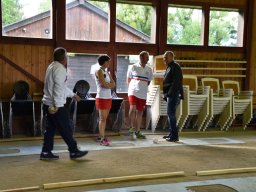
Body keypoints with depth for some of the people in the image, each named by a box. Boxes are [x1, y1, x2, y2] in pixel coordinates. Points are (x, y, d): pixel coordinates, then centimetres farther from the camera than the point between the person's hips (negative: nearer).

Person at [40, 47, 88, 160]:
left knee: (50, 128, 13)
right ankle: (74, 151, 9)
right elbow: (58, 88, -22)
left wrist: (72, 94, 31)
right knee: (66, 129, 0)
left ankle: (46, 152, 17)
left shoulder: (52, 67, 15)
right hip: (56, 106, -9)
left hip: (48, 104, 9)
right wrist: (57, 105, -24)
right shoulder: (60, 69, -15)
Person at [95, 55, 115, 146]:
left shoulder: (107, 72, 16)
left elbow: (113, 84, 8)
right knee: (102, 118, -7)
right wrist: (110, 84, 1)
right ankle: (102, 139, -6)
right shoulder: (99, 71, -7)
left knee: (104, 118, 8)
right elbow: (104, 85, -17)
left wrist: (107, 84, -11)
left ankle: (103, 136, 13)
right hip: (102, 97, -7)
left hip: (108, 97, 7)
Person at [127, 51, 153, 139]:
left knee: (140, 112, 7)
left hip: (143, 94, 4)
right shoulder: (133, 67, 1)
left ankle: (137, 131, 16)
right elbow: (128, 80, 8)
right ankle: (132, 127, -7)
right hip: (133, 92, -3)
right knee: (132, 108, -23)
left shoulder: (149, 70, 9)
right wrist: (131, 88, 3)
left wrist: (142, 87, 7)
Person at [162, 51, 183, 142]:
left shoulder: (175, 67, -11)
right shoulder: (169, 67, 20)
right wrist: (166, 94, 16)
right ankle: (171, 133, 21)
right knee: (170, 113, 13)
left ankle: (174, 136, -9)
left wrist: (169, 93, -22)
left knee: (171, 113, -12)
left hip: (174, 94, -10)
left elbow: (176, 82, -20)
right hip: (170, 94, 10)